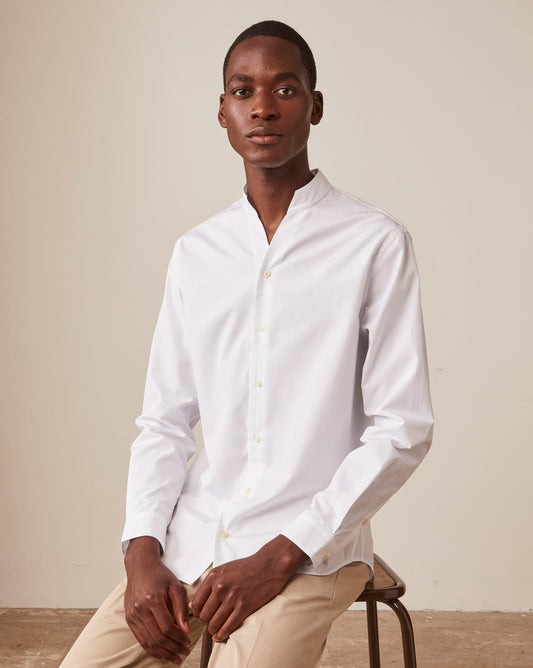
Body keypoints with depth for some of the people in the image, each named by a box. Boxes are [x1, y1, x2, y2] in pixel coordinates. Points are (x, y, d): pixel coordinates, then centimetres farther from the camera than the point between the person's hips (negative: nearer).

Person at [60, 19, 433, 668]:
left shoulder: (376, 244, -4)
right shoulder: (195, 254, 10)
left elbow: (402, 430, -7)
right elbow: (164, 421, 11)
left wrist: (278, 556, -14)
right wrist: (143, 551, -5)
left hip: (310, 548, -4)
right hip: (190, 540, 4)